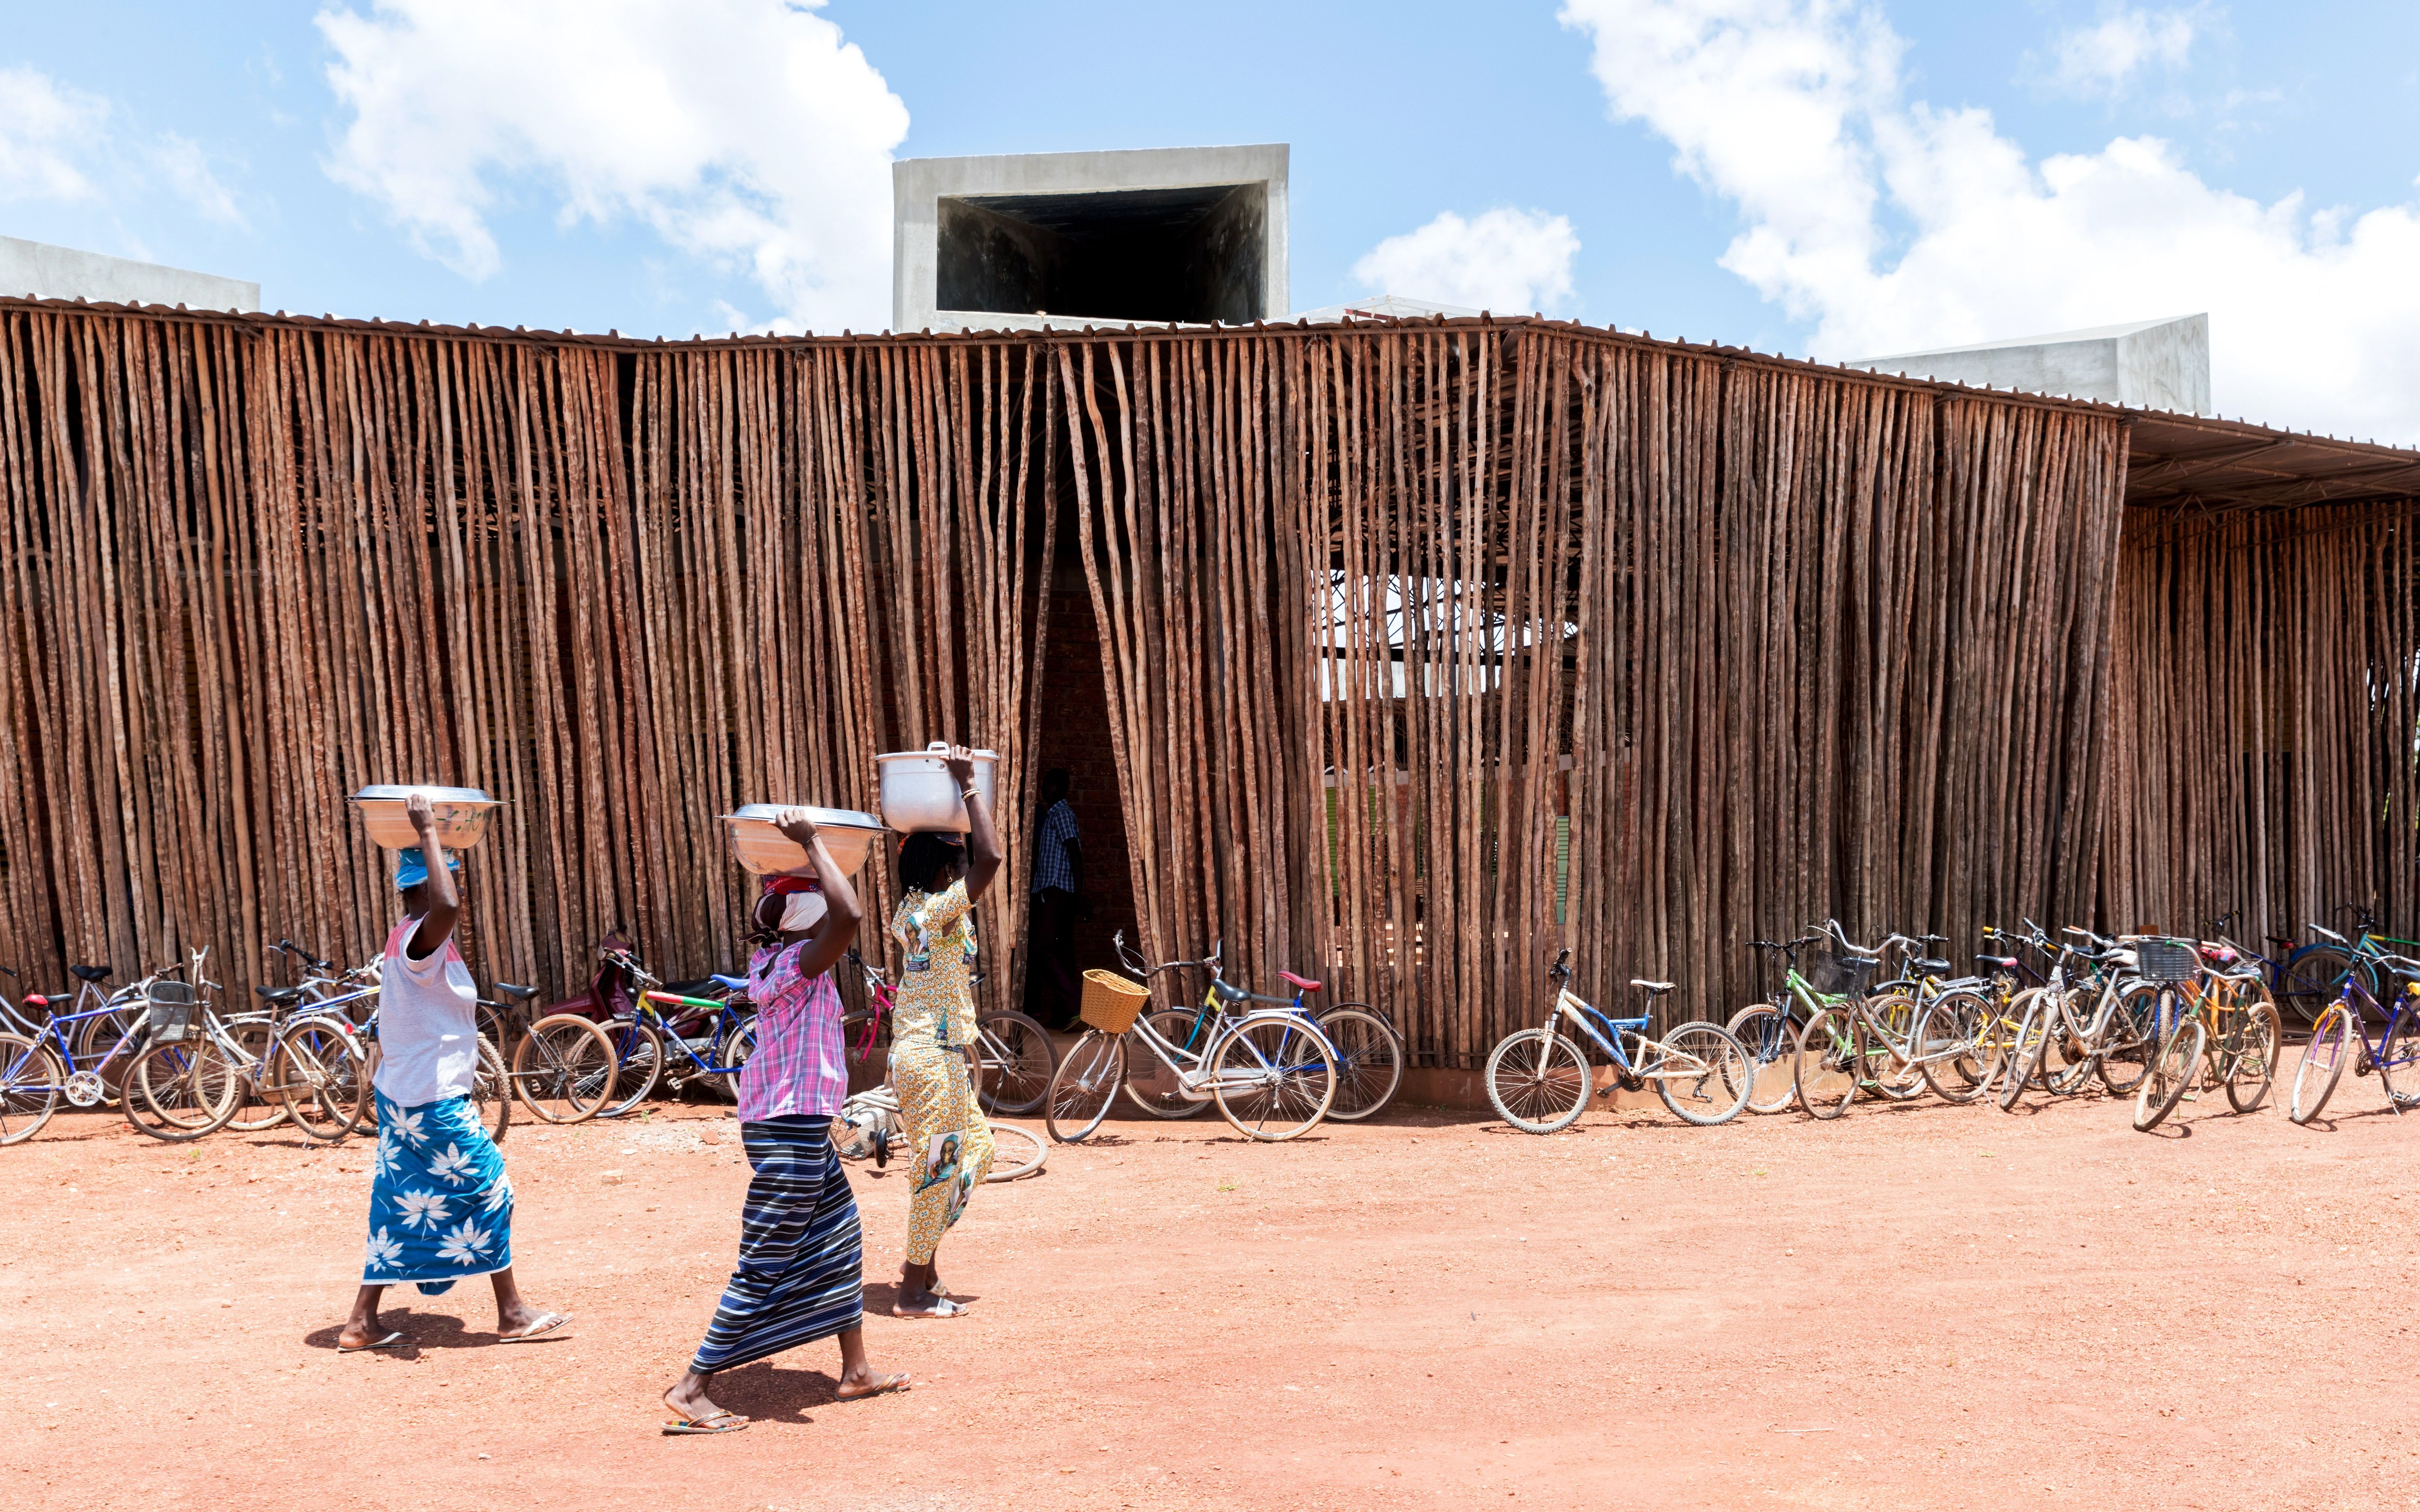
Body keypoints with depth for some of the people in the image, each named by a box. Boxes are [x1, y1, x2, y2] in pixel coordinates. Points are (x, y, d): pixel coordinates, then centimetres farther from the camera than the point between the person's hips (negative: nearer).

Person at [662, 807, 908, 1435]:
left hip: (796, 1125, 10)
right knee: (764, 1268, 0)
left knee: (840, 1238, 20)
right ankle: (691, 1392, 8)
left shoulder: (769, 958, 7)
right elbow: (850, 914, -39)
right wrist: (811, 843, -30)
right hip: (792, 1129, -10)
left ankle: (856, 1371, 30)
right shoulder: (803, 963, -19)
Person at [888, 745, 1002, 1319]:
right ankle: (915, 1290, 10)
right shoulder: (943, 910, -17)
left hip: (913, 1050, 10)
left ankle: (920, 1259, 26)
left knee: (975, 1148, 20)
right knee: (938, 1166, 0)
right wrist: (968, 786, -22)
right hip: (934, 1056, -10)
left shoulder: (908, 911, 9)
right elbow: (991, 856, -29)